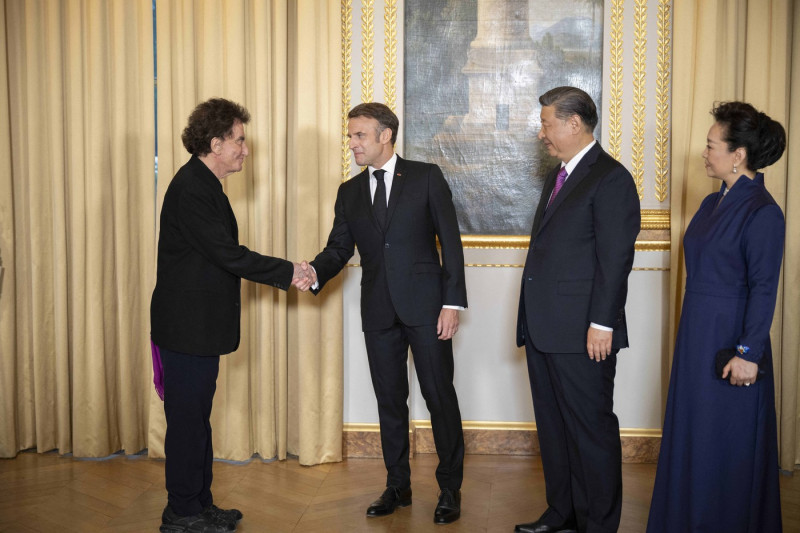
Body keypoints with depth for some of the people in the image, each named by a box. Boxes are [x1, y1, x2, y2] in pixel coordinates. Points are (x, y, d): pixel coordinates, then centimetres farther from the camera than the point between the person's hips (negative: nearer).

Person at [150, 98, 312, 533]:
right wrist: (288, 273, -14)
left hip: (199, 326, 10)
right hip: (186, 327, -10)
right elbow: (227, 254, -22)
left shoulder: (203, 184, 14)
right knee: (187, 419, 0)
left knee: (196, 417, 16)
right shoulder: (190, 188, -19)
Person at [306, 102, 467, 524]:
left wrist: (452, 301, -10)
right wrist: (314, 273, -14)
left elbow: (450, 240, -3)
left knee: (439, 395, 1)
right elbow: (338, 249, 8)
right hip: (378, 311, 4)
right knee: (389, 399, 11)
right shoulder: (349, 192, 11)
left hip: (424, 304, -4)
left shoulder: (426, 177, -1)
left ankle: (450, 488, 15)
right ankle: (397, 486, 24)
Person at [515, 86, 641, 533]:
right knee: (553, 425, 16)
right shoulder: (559, 177, 18)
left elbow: (616, 258, -15)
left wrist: (601, 324, -18)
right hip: (543, 329, 9)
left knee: (591, 428, 1)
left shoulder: (610, 178, -10)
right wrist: (531, 321, 17)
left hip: (581, 333, -9)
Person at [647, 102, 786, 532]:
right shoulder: (714, 203, 9)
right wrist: (691, 333, 16)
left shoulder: (761, 211, -16)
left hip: (730, 339, -9)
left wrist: (748, 352, -21)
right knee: (691, 433, 16)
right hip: (697, 335, 9)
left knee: (727, 444, 4)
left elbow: (764, 288, -18)